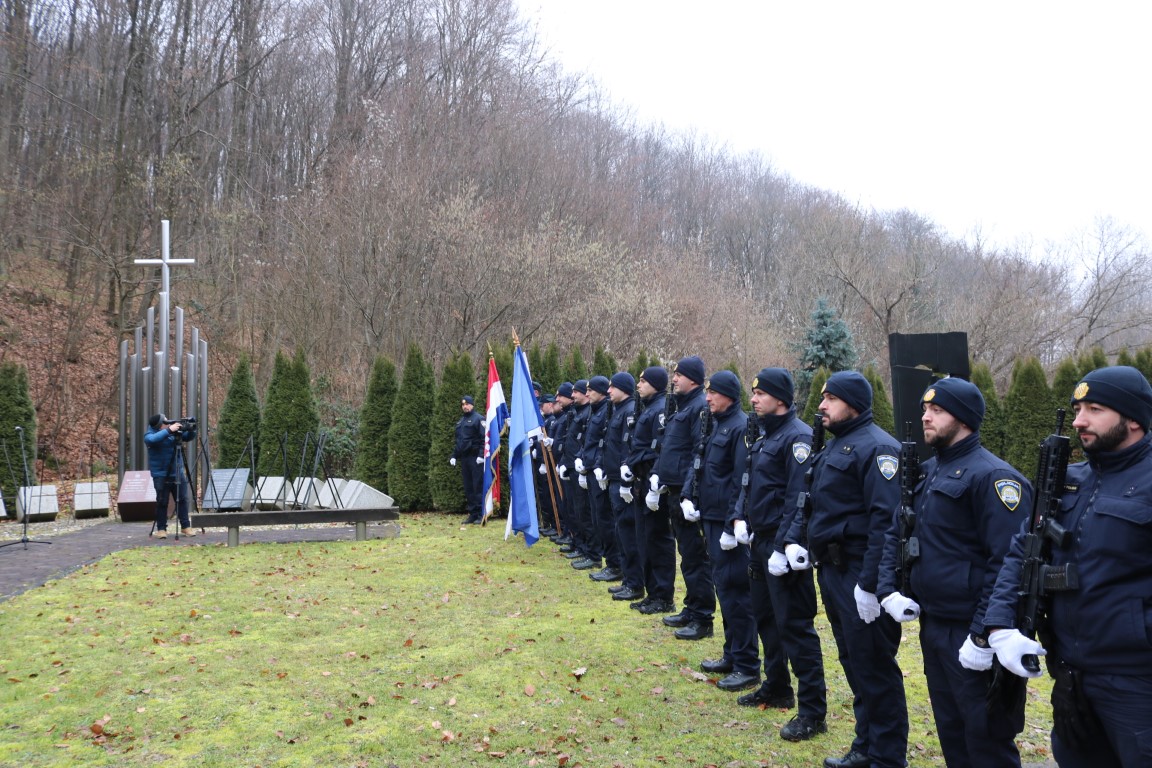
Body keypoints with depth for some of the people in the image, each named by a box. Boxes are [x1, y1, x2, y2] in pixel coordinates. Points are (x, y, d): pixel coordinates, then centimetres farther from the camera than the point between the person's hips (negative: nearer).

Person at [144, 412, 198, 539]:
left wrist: (191, 430, -10)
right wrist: (169, 431, -38)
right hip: (161, 475, -4)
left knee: (182, 500, 5)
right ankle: (161, 528, 9)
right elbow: (151, 439, -34)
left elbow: (188, 438, 12)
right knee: (162, 502, 0)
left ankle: (185, 526, 13)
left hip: (177, 473, 4)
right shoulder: (150, 434, -10)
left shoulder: (175, 429, 3)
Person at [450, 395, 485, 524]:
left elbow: (484, 438, -12)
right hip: (464, 458, 8)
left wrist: (481, 455, -20)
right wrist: (454, 456, 17)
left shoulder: (478, 419, -4)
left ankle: (481, 514, -5)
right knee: (468, 488, 8)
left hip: (475, 459, -8)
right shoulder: (460, 421, 19)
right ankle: (472, 514, 14)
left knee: (478, 487, -7)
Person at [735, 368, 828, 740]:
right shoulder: (763, 434, 13)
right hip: (760, 539, 10)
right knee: (764, 614, 19)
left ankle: (812, 711, 4)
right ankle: (777, 688, 35)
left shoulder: (797, 437, -17)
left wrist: (783, 548, -24)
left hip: (784, 545, -10)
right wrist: (741, 516, 6)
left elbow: (798, 497, -23)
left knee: (794, 624, -5)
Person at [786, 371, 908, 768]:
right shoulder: (833, 446, 15)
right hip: (830, 569, 10)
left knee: (874, 668, 0)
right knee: (853, 662, 18)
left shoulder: (876, 448, -15)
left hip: (860, 574, -10)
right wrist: (794, 539, 4)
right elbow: (812, 501, 21)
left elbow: (886, 520, -23)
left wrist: (870, 583, -25)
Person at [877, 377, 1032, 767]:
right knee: (950, 732, 19)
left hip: (970, 633, -8)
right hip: (931, 625, 8)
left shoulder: (991, 476, -15)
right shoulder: (927, 471, 11)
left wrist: (985, 636, -24)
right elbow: (895, 534, 15)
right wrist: (889, 589, -1)